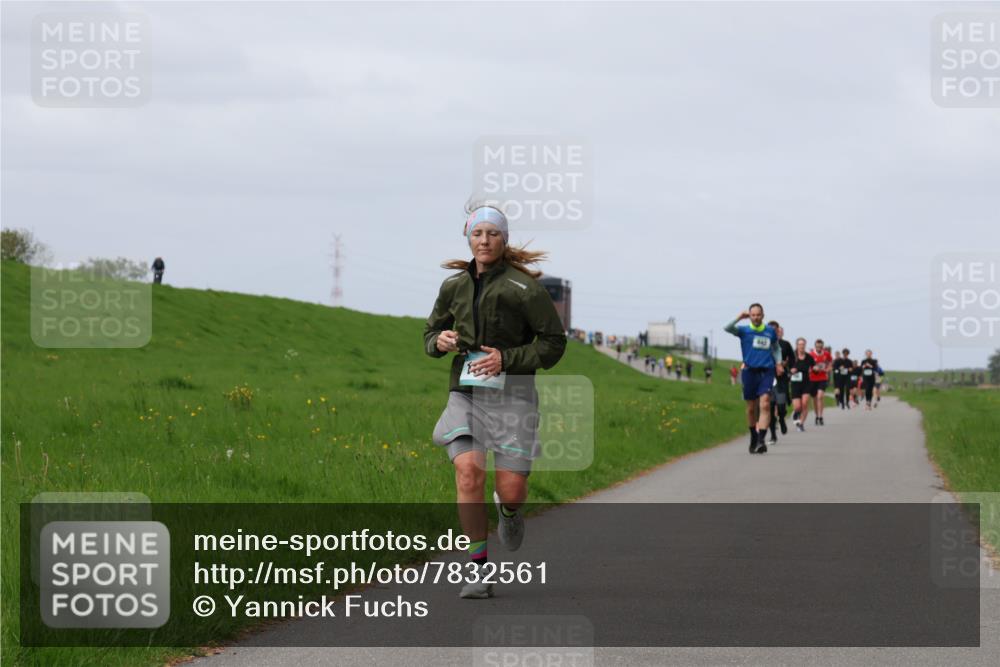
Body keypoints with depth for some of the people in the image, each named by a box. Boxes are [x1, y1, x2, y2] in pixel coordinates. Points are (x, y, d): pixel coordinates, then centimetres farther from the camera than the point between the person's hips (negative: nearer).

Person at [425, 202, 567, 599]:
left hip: (511, 397, -2)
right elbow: (431, 335, 19)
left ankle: (508, 509, 36)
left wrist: (507, 359, -17)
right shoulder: (453, 287, 6)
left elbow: (554, 342, -5)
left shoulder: (524, 288, -7)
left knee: (512, 490, -5)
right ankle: (478, 570, -11)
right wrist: (439, 341, -5)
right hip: (466, 397, 2)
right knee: (468, 473, -20)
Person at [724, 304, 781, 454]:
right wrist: (740, 317, -18)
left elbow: (776, 348, 23)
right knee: (751, 408, 8)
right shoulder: (744, 330, 3)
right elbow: (728, 328, -15)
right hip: (750, 372, 0)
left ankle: (761, 440, -23)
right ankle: (753, 438, 27)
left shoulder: (771, 331, 8)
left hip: (766, 372, 0)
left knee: (765, 405, -16)